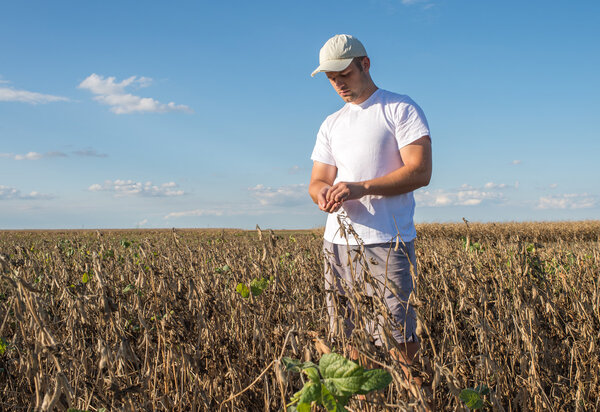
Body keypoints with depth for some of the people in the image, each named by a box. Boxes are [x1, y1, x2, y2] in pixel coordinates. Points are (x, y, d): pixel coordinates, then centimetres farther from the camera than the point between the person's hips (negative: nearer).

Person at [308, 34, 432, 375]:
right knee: (352, 340, 6)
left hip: (388, 243, -5)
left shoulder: (401, 109, 2)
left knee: (400, 340, -9)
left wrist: (360, 188, -18)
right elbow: (317, 180, 17)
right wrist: (322, 193, -9)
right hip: (338, 242, 6)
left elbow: (420, 172, -9)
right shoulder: (331, 124, 21)